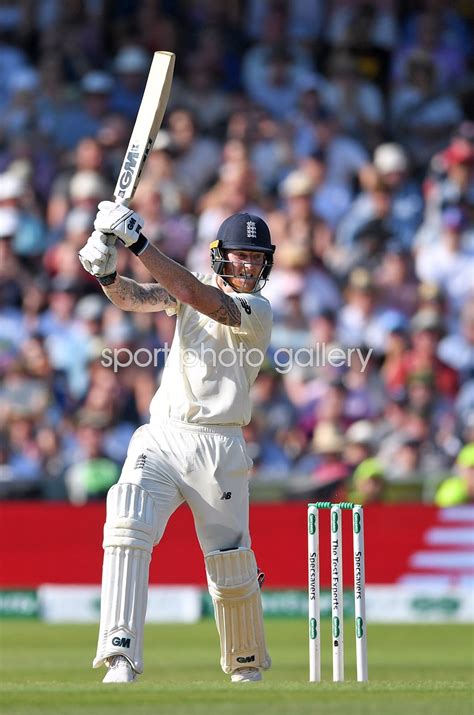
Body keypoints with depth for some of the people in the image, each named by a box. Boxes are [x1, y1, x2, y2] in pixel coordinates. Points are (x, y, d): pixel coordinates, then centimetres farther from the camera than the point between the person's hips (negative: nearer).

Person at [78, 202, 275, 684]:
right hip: (158, 440, 3)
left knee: (231, 568, 2)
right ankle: (121, 659, -27)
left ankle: (247, 666, 25)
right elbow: (134, 298, -4)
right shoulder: (194, 287, 11)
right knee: (127, 530, -20)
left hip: (216, 446, -3)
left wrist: (138, 243, -28)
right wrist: (107, 273, -27)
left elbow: (197, 297, -22)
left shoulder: (258, 311, -5)